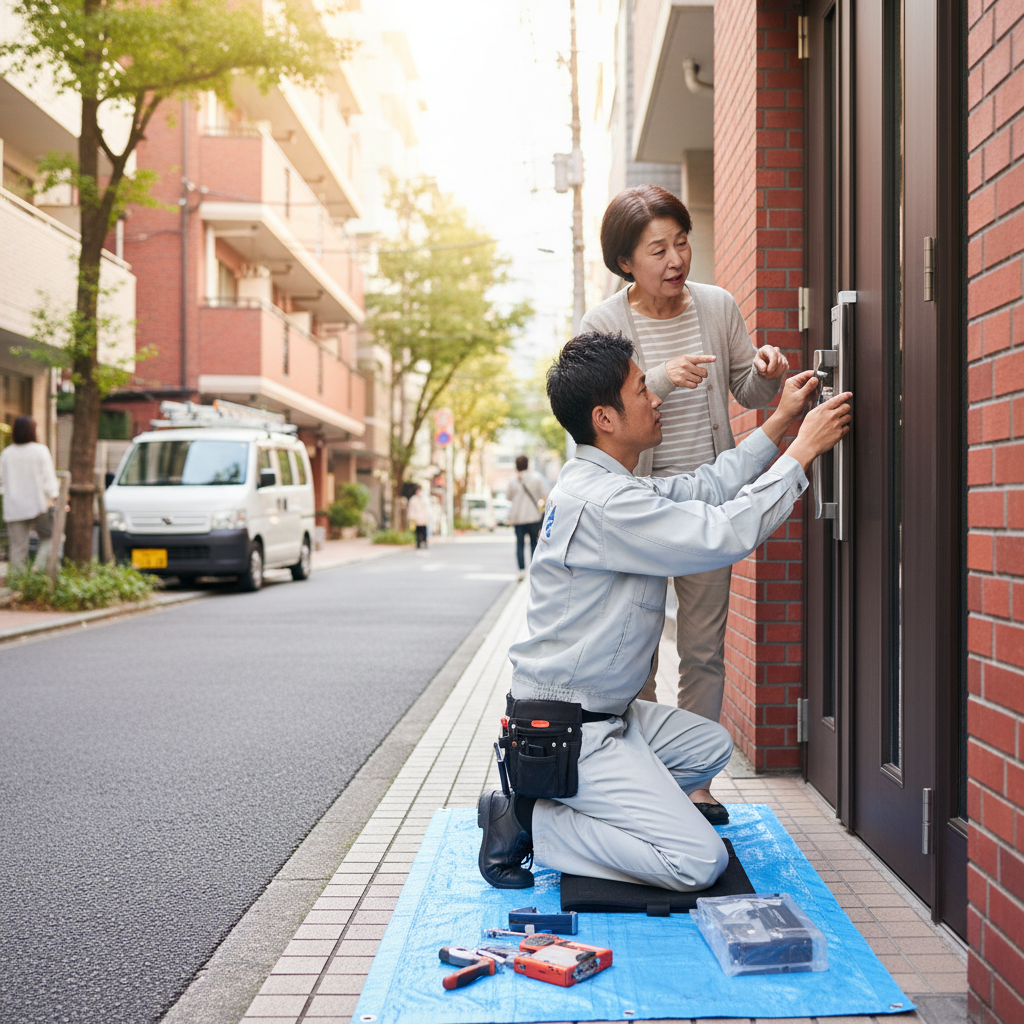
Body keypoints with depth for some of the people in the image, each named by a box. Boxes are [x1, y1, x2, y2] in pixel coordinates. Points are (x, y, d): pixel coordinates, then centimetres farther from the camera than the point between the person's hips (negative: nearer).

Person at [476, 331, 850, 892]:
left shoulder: (607, 485, 9)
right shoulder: (604, 503, -24)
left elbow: (706, 488, 17)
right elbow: (727, 532, -25)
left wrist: (780, 421, 16)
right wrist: (803, 449, -15)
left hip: (603, 713, 10)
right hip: (565, 732, -10)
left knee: (711, 745, 25)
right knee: (699, 862, -14)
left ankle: (583, 807, 13)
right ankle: (527, 822, -5)